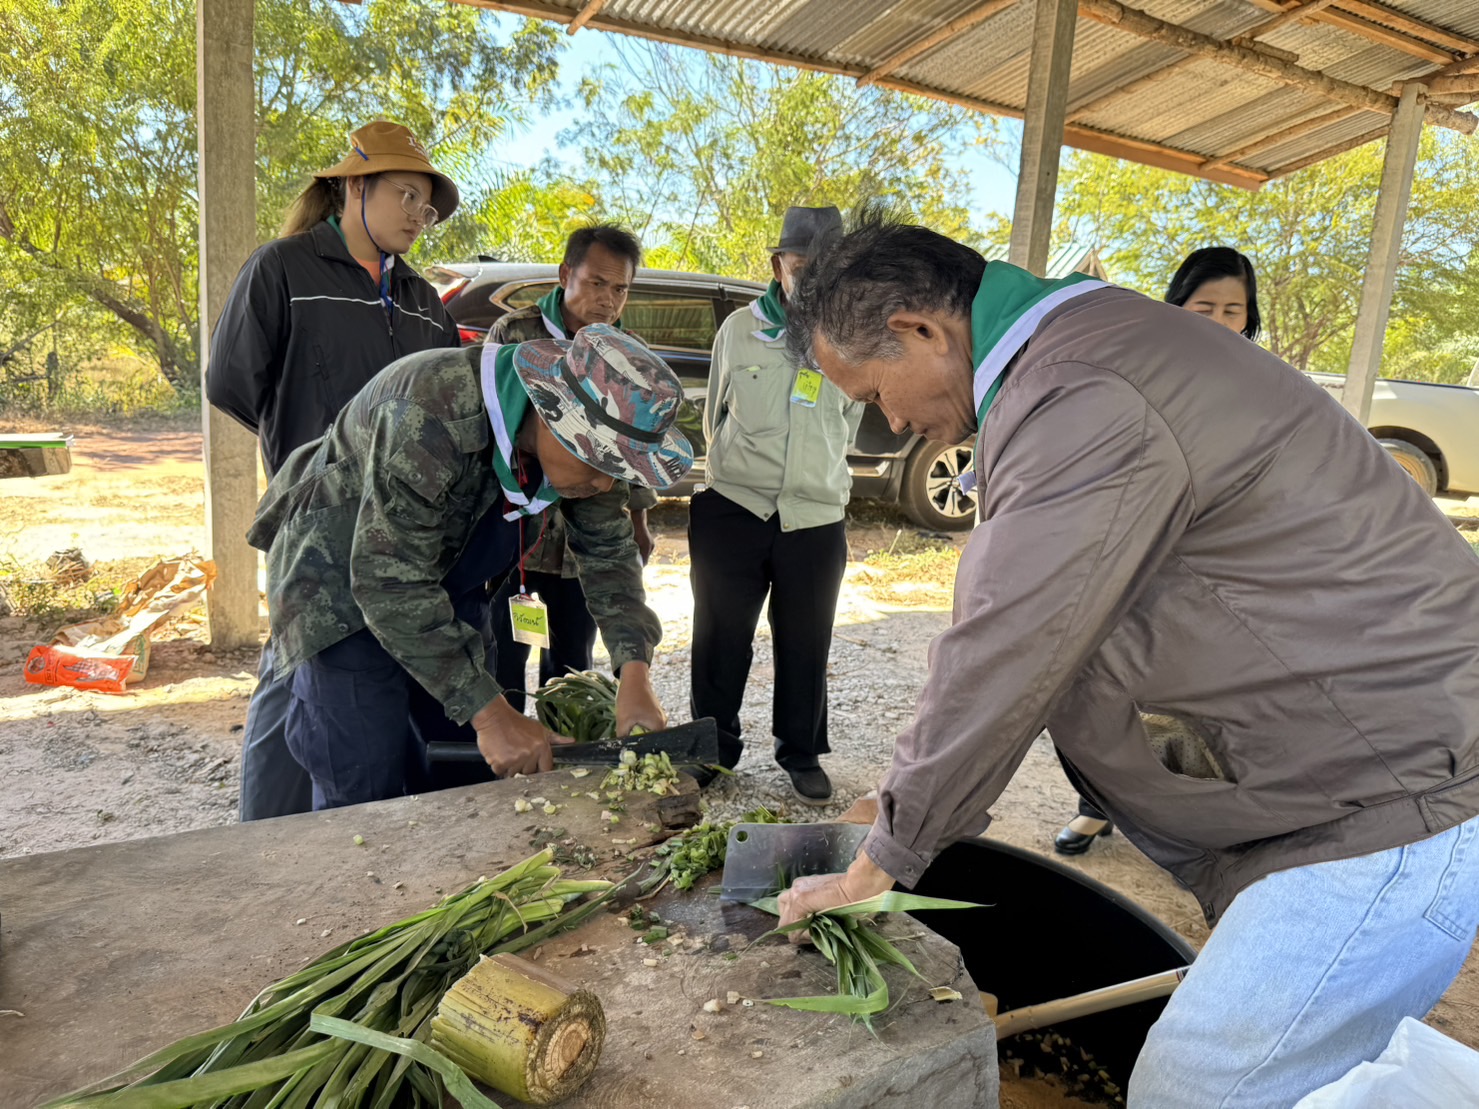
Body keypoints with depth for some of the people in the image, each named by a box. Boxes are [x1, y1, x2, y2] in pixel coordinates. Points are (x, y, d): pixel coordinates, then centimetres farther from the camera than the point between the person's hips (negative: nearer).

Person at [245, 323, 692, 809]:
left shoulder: (588, 438, -13)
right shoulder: (431, 418, -35)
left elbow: (608, 548, -4)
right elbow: (392, 583, -34)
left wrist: (635, 673, -17)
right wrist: (490, 713, -34)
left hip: (446, 578, 6)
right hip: (345, 581, -6)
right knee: (369, 787, -8)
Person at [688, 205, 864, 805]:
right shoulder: (739, 330, 2)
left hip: (815, 518, 0)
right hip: (733, 509, 0)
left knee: (806, 644, 9)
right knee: (721, 638, 8)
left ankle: (801, 752, 27)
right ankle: (715, 747, 26)